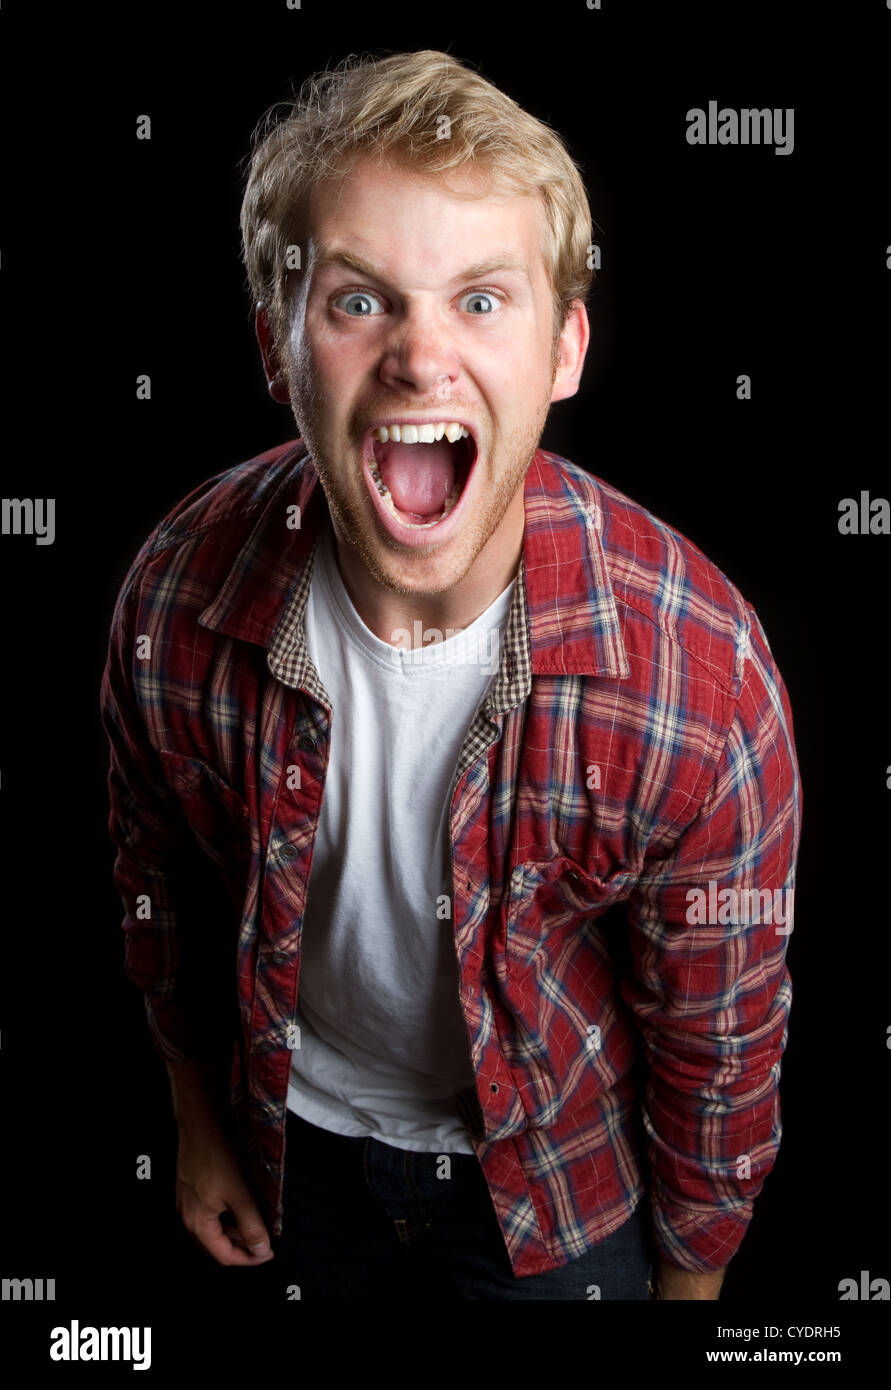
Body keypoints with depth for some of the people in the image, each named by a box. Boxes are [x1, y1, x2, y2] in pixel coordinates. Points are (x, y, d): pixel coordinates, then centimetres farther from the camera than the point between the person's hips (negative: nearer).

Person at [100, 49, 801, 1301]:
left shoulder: (700, 679, -33)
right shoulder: (175, 601, -25)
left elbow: (719, 1043, -16)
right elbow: (162, 885, -5)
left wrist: (694, 1276, -2)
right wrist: (200, 1125, 8)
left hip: (559, 1167, -1)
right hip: (304, 1142, 2)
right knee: (327, 1296, 29)